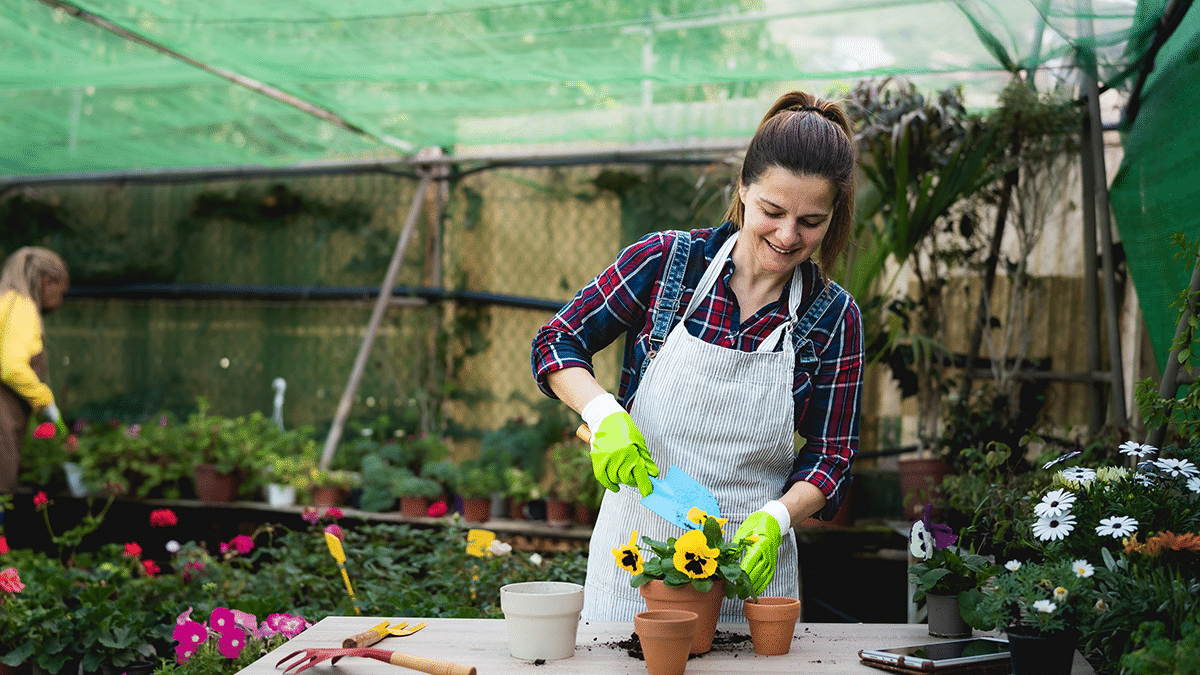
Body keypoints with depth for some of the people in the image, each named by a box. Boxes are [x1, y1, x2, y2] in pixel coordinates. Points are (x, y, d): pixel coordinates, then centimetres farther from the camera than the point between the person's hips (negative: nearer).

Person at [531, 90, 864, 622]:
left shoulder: (834, 318, -3)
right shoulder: (665, 260, -6)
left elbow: (830, 456, 0)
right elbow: (557, 341, 0)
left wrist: (774, 519, -19)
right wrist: (605, 415, -18)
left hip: (751, 565, 1)